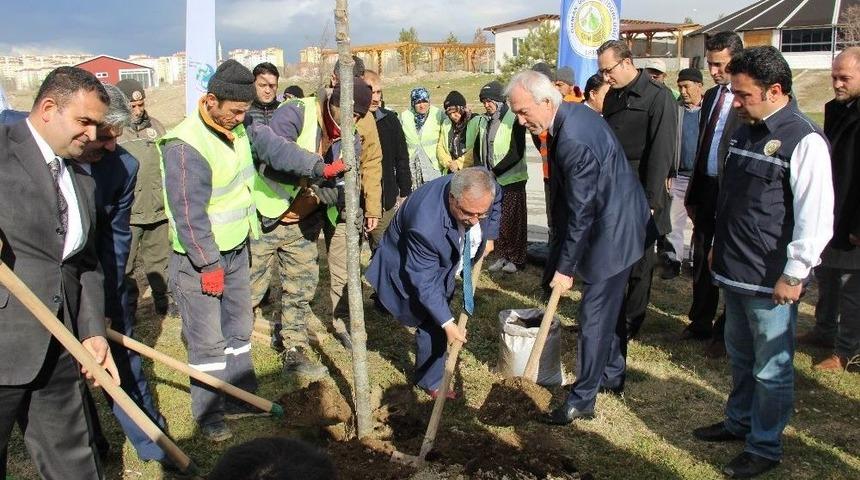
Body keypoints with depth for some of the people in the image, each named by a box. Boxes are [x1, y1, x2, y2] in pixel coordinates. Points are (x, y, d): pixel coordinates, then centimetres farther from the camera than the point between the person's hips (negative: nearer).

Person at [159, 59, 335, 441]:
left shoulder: (238, 128, 0)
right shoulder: (186, 147, -26)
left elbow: (273, 146, 7)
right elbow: (189, 215, -25)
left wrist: (318, 167, -4)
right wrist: (208, 265, -20)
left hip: (235, 249, 9)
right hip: (199, 259, -9)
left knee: (238, 328, 18)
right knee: (208, 341, 1)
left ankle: (241, 398, 34)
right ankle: (208, 413, 18)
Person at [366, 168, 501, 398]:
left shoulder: (486, 189, -29)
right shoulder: (425, 225, -46)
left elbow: (497, 199, 0)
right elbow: (425, 282, -35)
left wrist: (489, 237, -2)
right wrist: (448, 324, -32)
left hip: (444, 261, 7)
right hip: (408, 267, -6)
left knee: (442, 306, 20)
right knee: (433, 323, -6)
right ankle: (431, 381, 15)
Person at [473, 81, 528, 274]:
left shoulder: (513, 120, -12)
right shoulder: (483, 121, 8)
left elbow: (517, 153, -16)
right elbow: (477, 148, 17)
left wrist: (495, 172, -15)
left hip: (511, 179, -6)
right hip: (491, 180, 6)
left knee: (512, 221, 0)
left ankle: (516, 259, 12)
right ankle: (501, 256, 21)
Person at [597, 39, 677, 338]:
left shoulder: (658, 96, -10)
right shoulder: (613, 96, 11)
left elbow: (661, 152, -15)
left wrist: (651, 201, -19)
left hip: (641, 194, -6)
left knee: (639, 260, 5)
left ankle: (631, 321, 18)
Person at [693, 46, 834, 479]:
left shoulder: (804, 140, -17)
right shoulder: (745, 130, 10)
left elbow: (816, 219, -20)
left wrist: (794, 274, -17)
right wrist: (719, 246, 22)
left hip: (771, 281, -8)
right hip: (734, 272, 9)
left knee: (771, 368, 6)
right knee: (740, 356, 23)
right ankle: (739, 422, 41)